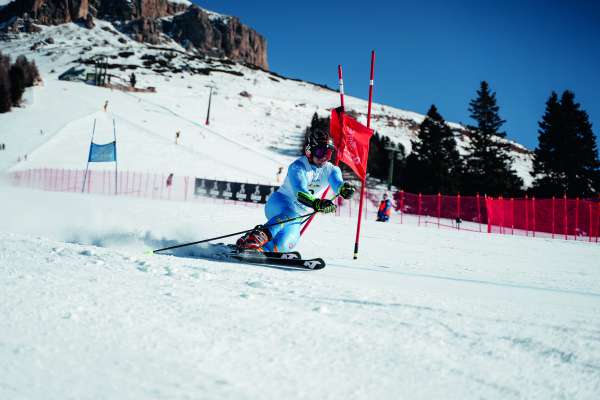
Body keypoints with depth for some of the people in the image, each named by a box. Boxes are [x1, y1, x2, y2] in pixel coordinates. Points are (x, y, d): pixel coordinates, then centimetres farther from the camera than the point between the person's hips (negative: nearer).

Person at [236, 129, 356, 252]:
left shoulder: (331, 170, -3)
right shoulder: (298, 167, -20)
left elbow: (338, 183, -24)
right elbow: (299, 193, -35)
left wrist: (345, 188, -50)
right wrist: (316, 204, -54)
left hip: (297, 217, 5)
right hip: (279, 203, -4)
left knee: (282, 245, -22)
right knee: (290, 214, -41)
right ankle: (258, 236, -47)